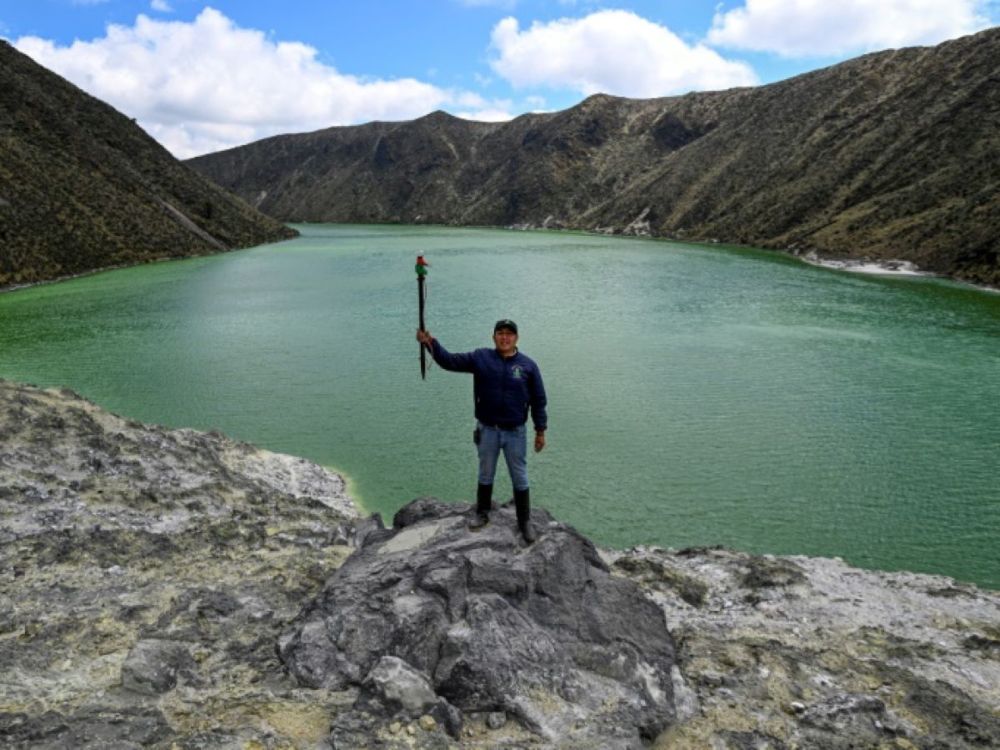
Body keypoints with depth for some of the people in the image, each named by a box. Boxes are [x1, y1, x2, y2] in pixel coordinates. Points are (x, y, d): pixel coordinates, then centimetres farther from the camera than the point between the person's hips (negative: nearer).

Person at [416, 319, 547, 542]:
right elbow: (450, 361, -9)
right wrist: (432, 343, -25)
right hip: (487, 430, 1)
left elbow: (538, 400, -2)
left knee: (520, 478, 9)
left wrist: (540, 430, -2)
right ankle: (482, 514, 36)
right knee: (485, 475, 17)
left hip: (515, 432, -1)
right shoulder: (480, 358, -4)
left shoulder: (528, 365, -6)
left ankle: (525, 521, 24)